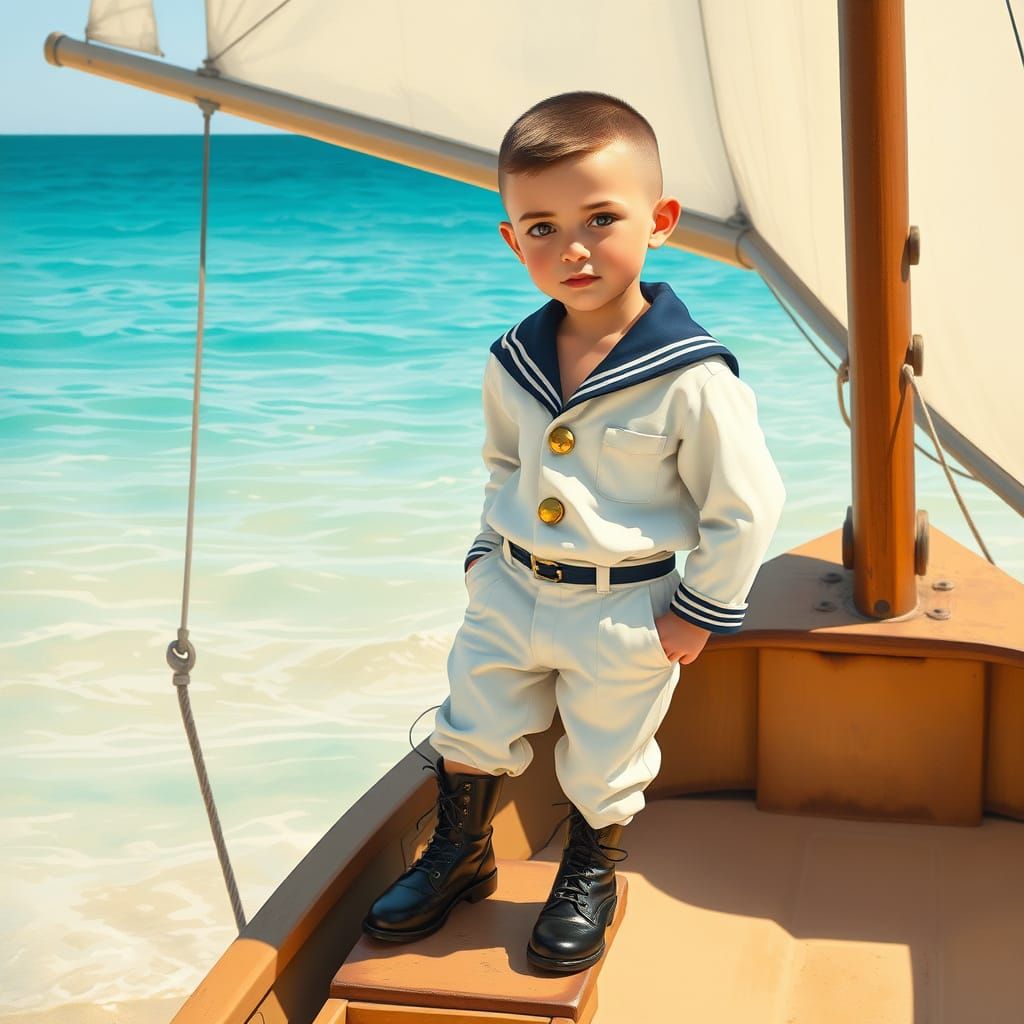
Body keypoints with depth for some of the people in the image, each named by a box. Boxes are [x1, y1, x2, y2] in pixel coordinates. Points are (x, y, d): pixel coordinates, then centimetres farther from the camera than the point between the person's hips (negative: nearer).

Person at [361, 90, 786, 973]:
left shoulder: (693, 380, -23)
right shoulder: (514, 362, -5)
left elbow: (746, 505, -15)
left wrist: (699, 610, -11)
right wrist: (489, 554, 9)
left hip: (625, 612, -4)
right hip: (512, 591, 5)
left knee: (602, 765, 14)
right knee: (472, 728, 17)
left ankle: (590, 880, 40)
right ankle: (460, 854, 41)